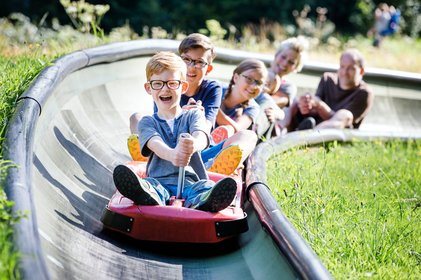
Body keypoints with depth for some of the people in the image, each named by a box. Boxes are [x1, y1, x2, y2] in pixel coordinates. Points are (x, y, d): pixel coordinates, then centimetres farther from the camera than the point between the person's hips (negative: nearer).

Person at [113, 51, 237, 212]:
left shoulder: (194, 116, 18)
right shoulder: (147, 122, 16)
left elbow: (201, 136, -8)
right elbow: (155, 144, -9)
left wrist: (192, 145, -37)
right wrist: (172, 154, -37)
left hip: (190, 182, 0)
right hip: (159, 182, 0)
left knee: (207, 187, -34)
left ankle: (207, 203, -70)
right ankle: (148, 198, -70)